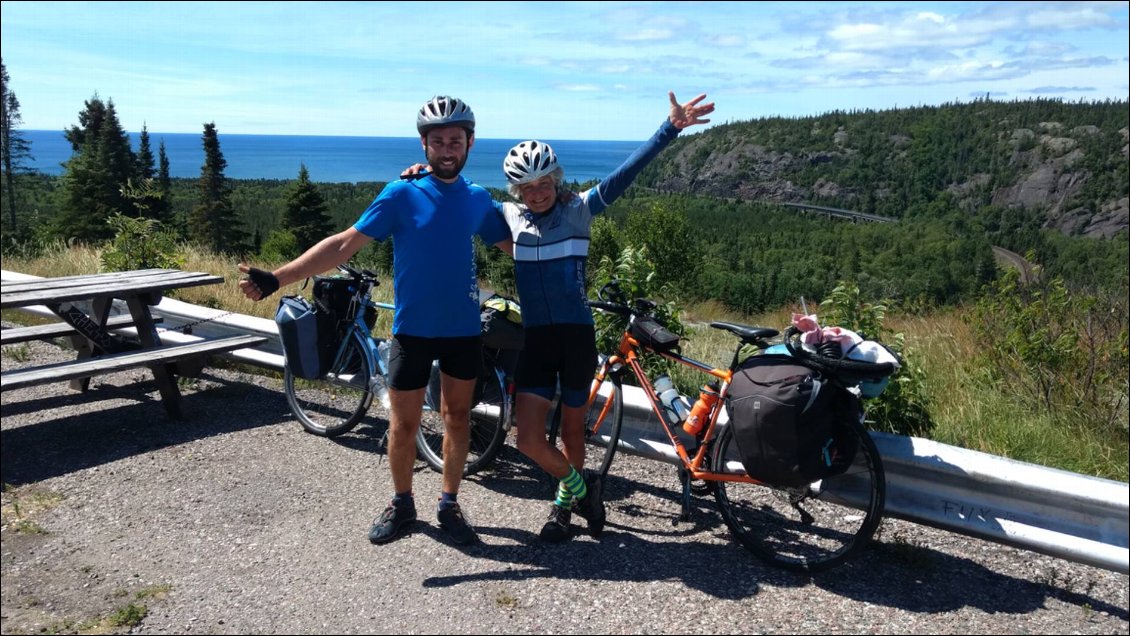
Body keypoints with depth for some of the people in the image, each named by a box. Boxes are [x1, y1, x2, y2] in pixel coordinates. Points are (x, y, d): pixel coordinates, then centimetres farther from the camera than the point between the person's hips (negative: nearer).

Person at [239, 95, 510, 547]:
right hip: (413, 328, -2)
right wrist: (275, 279, -18)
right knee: (404, 423, 6)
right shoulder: (402, 195, -9)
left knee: (457, 417, 10)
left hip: (463, 329, 3)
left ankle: (449, 504, 26)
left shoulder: (477, 199, 2)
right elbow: (346, 244, -13)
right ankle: (401, 504, 28)